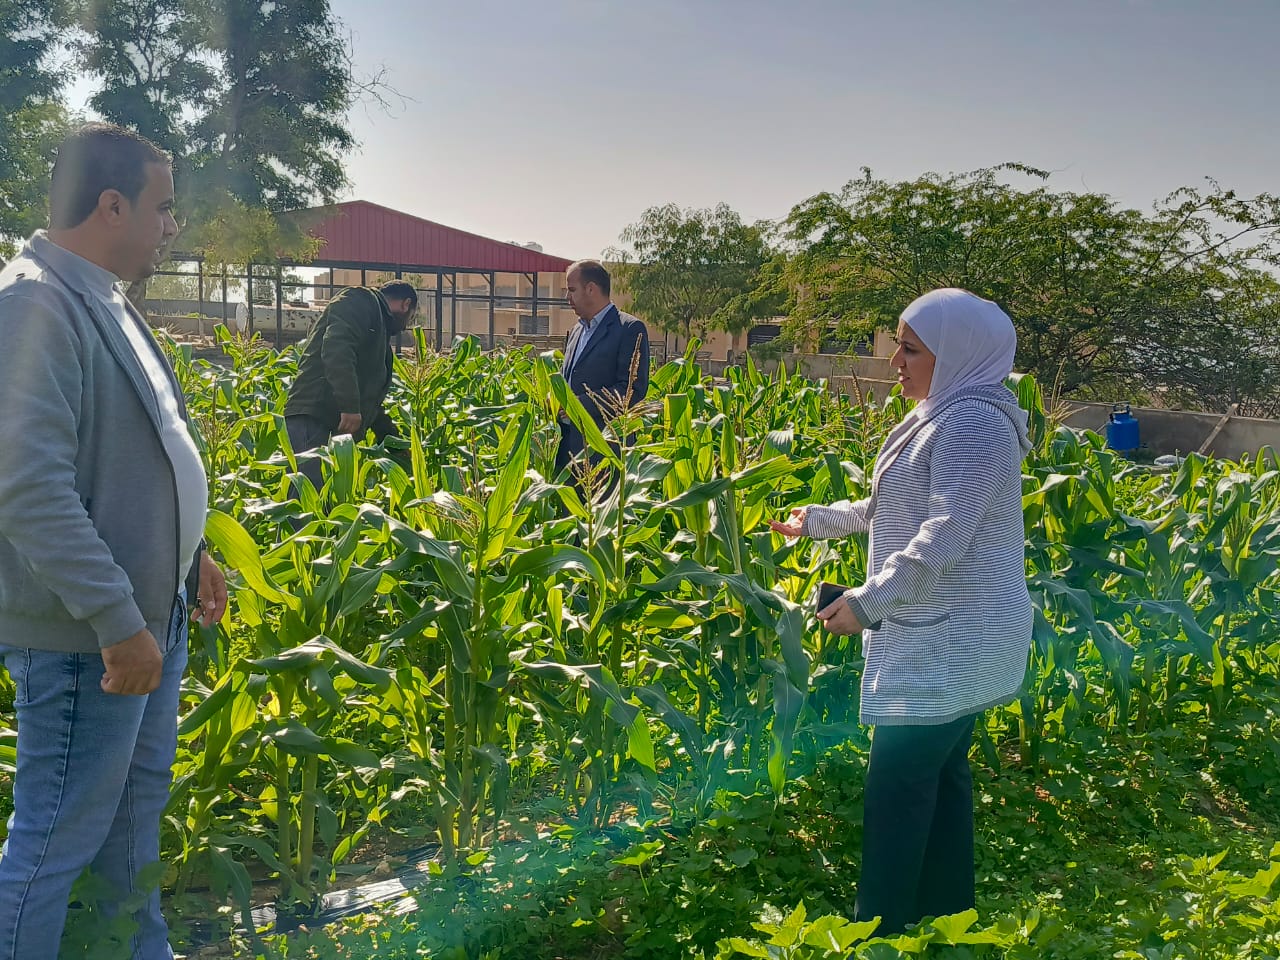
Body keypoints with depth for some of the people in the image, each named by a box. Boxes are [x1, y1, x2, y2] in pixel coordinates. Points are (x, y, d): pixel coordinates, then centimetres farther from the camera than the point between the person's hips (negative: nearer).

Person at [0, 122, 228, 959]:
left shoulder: (103, 302, 12)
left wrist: (191, 553, 21)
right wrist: (117, 621, -26)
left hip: (152, 611, 10)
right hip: (86, 635, -10)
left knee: (139, 806, 21)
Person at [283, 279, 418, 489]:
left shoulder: (380, 328, 30)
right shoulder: (359, 301, 1)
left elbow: (372, 396, 35)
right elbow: (336, 348, -18)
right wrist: (350, 406, -25)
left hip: (338, 427, 10)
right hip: (313, 419, -10)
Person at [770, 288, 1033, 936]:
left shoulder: (973, 423, -19)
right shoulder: (945, 418, 13)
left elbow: (943, 540, -27)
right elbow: (896, 508, 24)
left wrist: (865, 602, -23)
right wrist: (818, 520, 24)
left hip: (949, 642, -10)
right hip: (952, 637, 10)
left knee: (897, 782, -4)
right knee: (940, 770, 16)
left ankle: (879, 930, 6)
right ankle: (946, 915, 28)